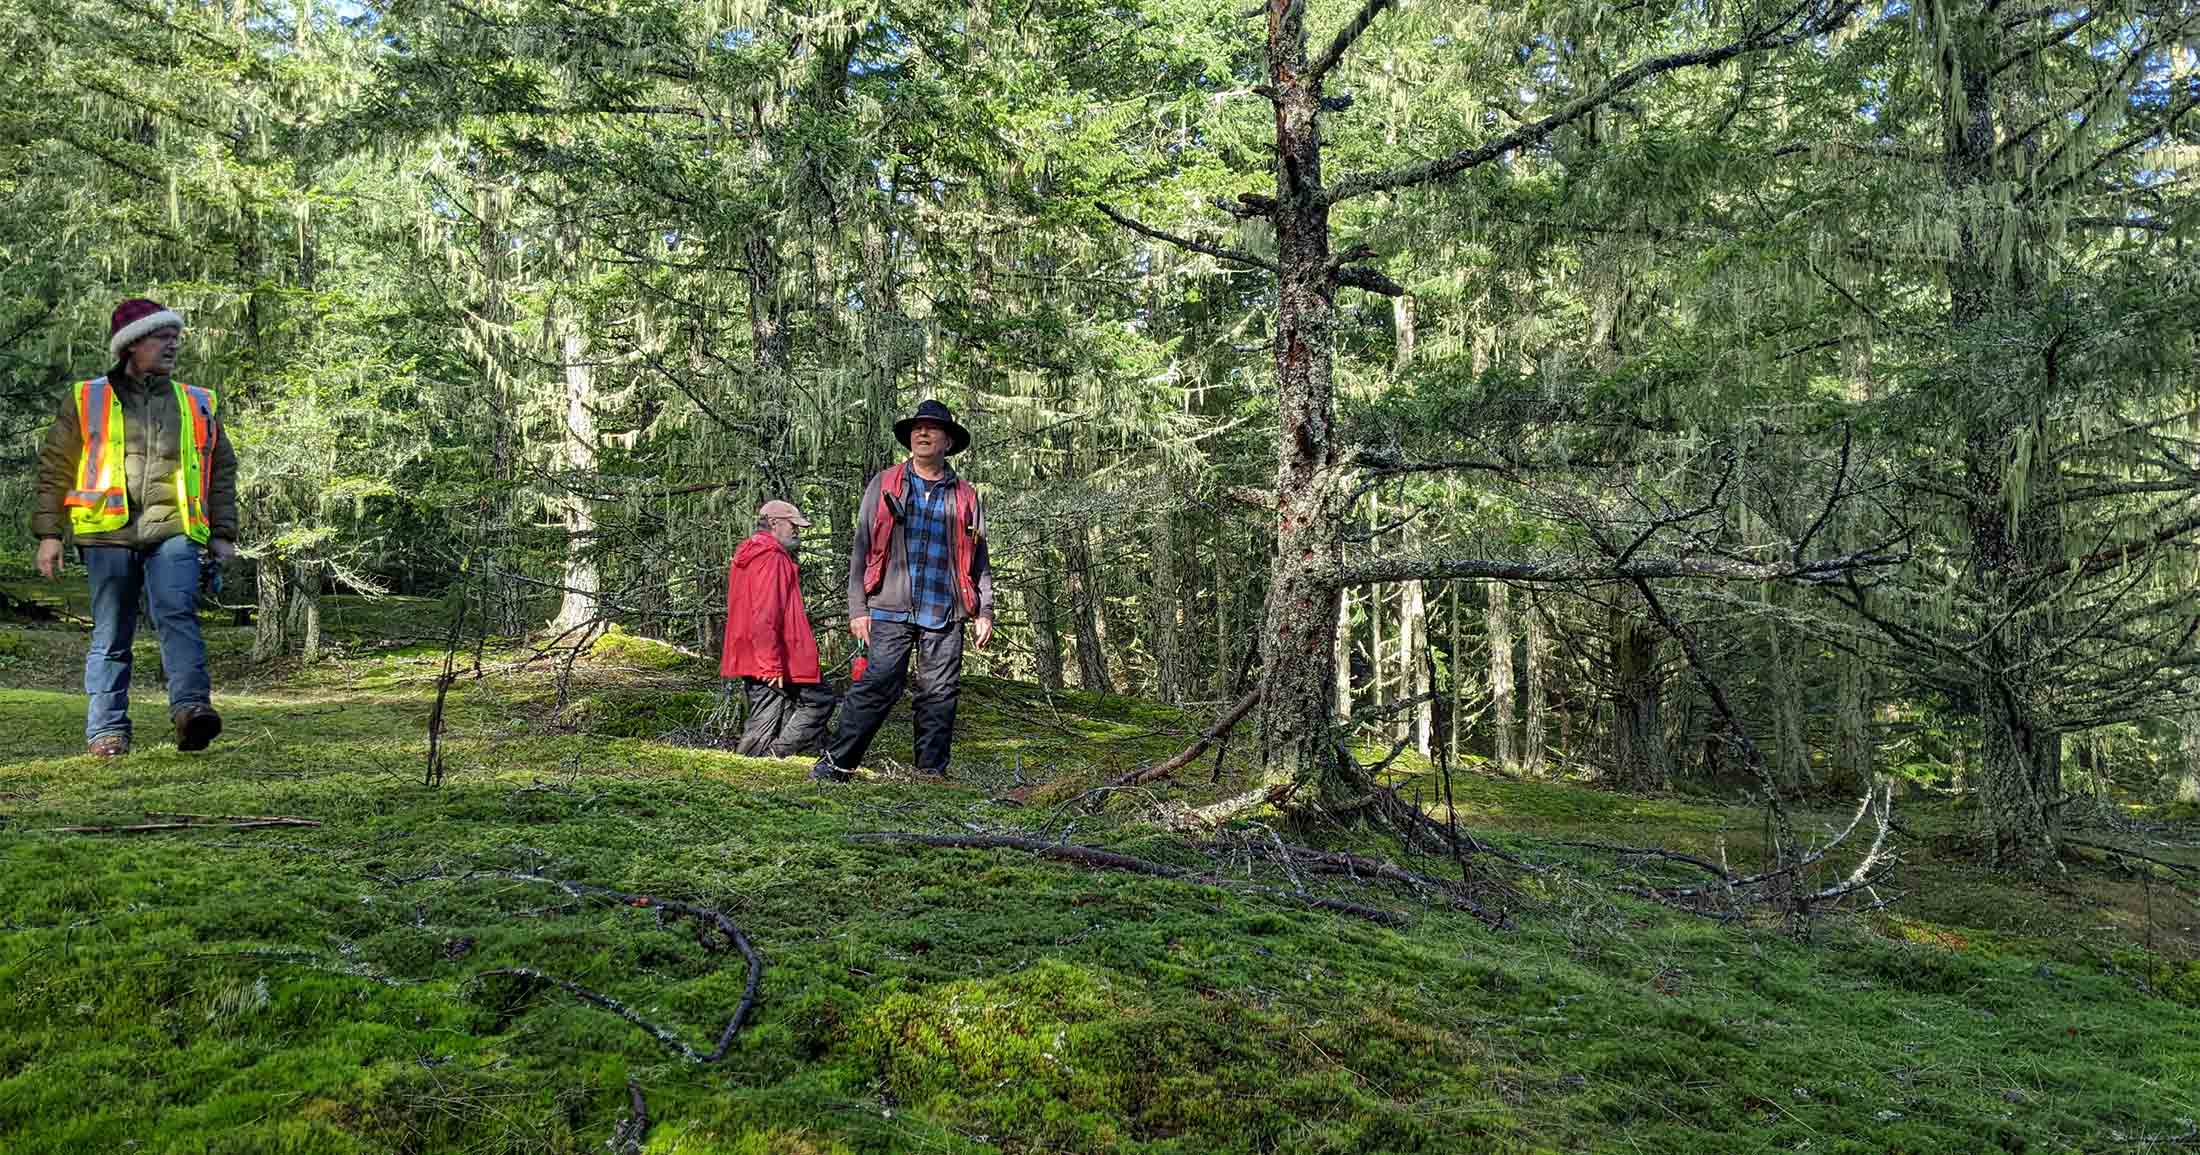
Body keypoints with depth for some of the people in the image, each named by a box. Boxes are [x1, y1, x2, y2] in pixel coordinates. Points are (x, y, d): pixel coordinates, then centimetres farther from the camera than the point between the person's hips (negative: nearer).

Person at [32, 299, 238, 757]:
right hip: (108, 533, 0)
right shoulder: (85, 400, 14)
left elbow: (223, 471, 20)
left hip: (173, 531, 0)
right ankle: (107, 731, 9)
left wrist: (223, 533, 12)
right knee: (110, 635, 3)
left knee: (178, 613, -21)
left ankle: (191, 708, -31)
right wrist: (48, 533, 7)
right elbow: (55, 469, 13)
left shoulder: (200, 405, 18)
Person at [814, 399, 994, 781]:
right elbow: (861, 550, 8)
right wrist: (858, 608, 0)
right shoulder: (883, 486, 11)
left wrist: (984, 612, 8)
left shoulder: (966, 496, 15)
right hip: (890, 610, -2)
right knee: (876, 686, -8)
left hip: (944, 615, 2)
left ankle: (931, 771, 10)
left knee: (939, 695, 2)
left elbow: (979, 560, 17)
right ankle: (835, 763, -2)